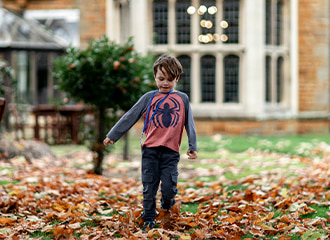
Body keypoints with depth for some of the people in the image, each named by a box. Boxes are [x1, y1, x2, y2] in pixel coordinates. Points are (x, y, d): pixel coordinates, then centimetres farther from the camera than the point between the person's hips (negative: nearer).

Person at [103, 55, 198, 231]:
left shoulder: (182, 99, 9)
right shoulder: (149, 98, 8)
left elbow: (189, 124, 13)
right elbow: (130, 117, 10)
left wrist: (192, 147, 7)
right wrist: (112, 135, 10)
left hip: (171, 151, -1)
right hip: (150, 150, 1)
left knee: (168, 188, -6)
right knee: (149, 187, 2)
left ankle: (167, 206, 25)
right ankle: (148, 219, 15)